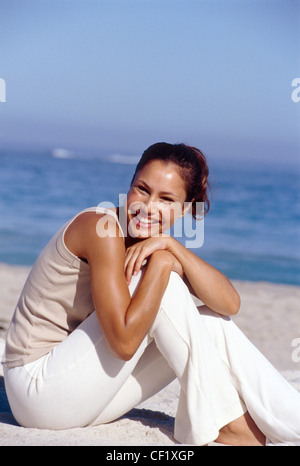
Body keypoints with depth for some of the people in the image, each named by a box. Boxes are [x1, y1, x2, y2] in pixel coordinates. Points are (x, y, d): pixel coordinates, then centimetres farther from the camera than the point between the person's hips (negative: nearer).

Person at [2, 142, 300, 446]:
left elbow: (229, 303, -9)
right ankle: (222, 423, -12)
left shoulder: (154, 242, 4)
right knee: (162, 286, -19)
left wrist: (172, 246, -20)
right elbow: (124, 342, -27)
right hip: (38, 389, -8)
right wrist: (161, 263, -26)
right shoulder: (102, 229, -20)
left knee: (208, 320, -3)